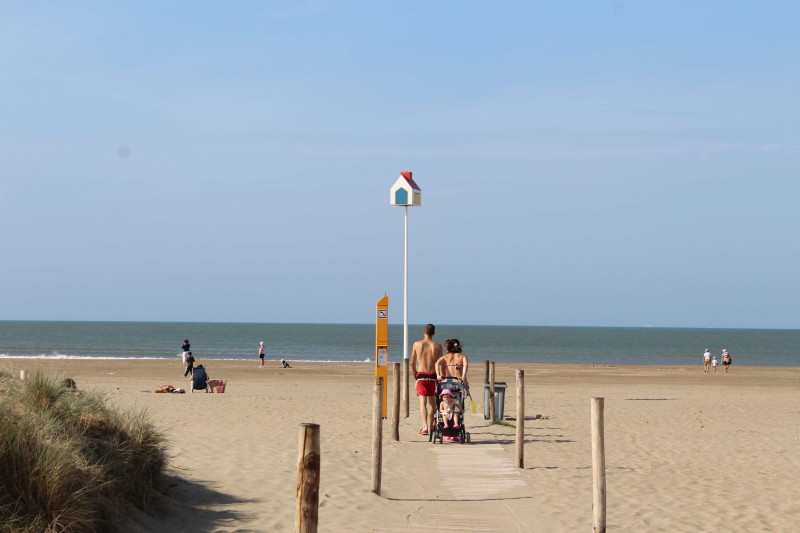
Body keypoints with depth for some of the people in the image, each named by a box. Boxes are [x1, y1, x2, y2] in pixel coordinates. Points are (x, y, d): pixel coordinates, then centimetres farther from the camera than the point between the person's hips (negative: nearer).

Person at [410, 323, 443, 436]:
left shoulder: (417, 344, 0)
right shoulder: (437, 346, -2)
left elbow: (412, 363, 6)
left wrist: (415, 373, 22)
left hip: (421, 376, -1)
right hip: (433, 376, 1)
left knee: (422, 402, -4)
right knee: (432, 402, 15)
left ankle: (425, 426, -21)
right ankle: (430, 426, 25)